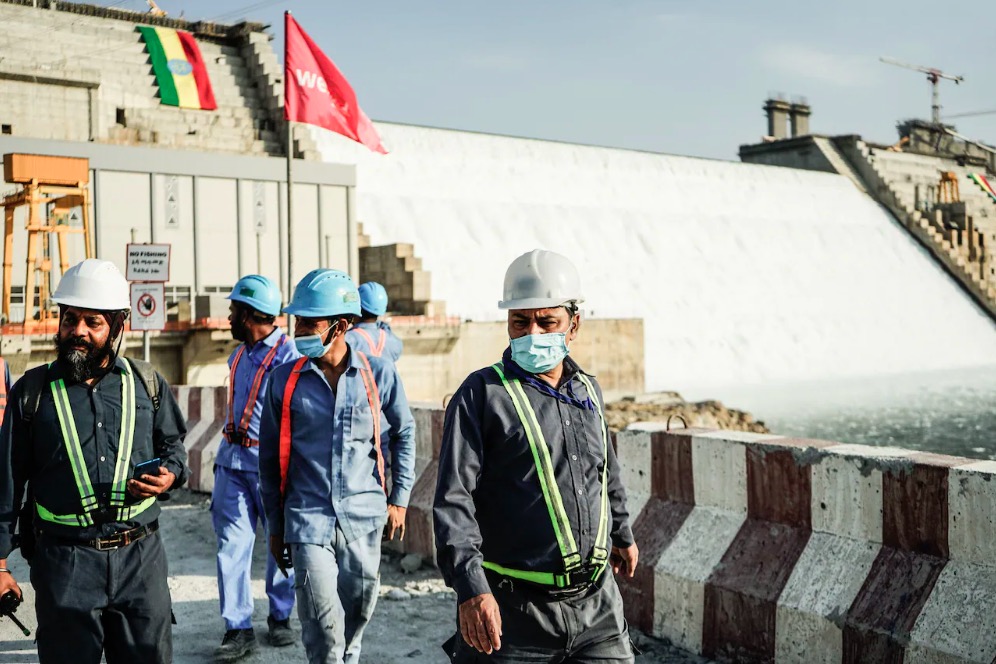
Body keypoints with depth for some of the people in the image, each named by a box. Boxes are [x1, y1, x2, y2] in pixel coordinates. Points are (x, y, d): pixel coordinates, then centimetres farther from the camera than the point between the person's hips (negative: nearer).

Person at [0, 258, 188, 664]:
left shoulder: (146, 383, 5)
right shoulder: (34, 391, 1)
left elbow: (174, 444, 19)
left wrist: (170, 475, -5)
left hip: (140, 556, 1)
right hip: (63, 562, -1)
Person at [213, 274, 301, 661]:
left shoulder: (287, 355, -10)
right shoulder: (238, 356, 16)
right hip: (231, 460, 7)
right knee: (231, 544, 0)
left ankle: (280, 618, 24)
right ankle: (238, 628, 6)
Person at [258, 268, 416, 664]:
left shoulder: (379, 374, -3)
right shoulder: (284, 380, -3)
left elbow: (405, 432, 12)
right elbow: (270, 459, 6)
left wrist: (400, 498, 8)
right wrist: (275, 526, 8)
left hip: (364, 515, 1)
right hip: (309, 516, -1)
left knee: (358, 610, 14)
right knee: (322, 620, -10)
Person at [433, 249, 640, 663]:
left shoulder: (588, 391, 10)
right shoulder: (481, 394, -7)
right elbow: (453, 500, -15)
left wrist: (622, 534, 38)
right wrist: (471, 589, -26)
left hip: (597, 605, 5)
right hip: (514, 612, -4)